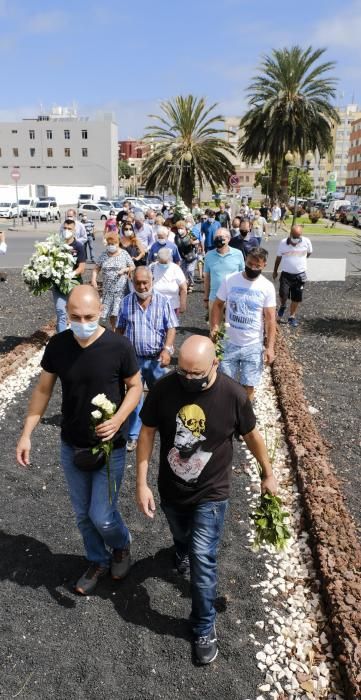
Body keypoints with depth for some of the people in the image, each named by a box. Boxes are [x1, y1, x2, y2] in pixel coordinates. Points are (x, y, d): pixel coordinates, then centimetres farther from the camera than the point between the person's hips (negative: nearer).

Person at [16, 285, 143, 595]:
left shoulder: (119, 346, -19)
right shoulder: (57, 345, -10)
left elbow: (135, 387, -6)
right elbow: (43, 390, 1)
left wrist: (118, 420, -22)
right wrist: (26, 434, -2)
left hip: (110, 447, -3)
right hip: (71, 447, 4)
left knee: (101, 516, 2)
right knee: (83, 514, 18)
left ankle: (122, 544, 37)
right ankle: (98, 561, 44)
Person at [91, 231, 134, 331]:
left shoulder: (124, 254, -1)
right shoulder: (103, 255, 6)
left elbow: (132, 267, 5)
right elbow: (96, 269, 7)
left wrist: (124, 269, -13)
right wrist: (93, 280, -8)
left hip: (121, 289, -3)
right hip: (108, 289, 3)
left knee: (118, 312, -12)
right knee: (110, 312, 8)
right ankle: (113, 330, 26)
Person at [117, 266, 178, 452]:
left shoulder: (162, 301, -6)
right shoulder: (126, 302, -1)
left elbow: (171, 328, -8)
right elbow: (120, 329, 8)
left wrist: (167, 349, -22)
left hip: (157, 358, 0)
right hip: (133, 358, 1)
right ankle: (134, 435, 14)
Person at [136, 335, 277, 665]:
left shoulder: (233, 395, -22)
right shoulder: (164, 388, -20)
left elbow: (252, 435, -5)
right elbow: (147, 433, -8)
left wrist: (268, 474, 7)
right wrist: (142, 483, -10)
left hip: (211, 493, -2)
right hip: (171, 489, 3)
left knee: (203, 559, -3)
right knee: (182, 539, 27)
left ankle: (204, 627, 21)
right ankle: (182, 552, 64)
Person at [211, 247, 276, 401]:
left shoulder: (267, 287, -8)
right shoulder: (229, 280, -6)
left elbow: (270, 318, -6)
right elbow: (218, 305, 4)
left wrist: (270, 347, -10)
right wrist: (214, 327, -11)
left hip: (254, 345, -1)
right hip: (230, 343, 1)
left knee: (248, 385, 7)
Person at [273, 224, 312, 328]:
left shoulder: (306, 242, -10)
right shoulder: (283, 242, -9)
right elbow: (278, 258, 6)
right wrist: (275, 271, 14)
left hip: (300, 275, 1)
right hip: (286, 274, -1)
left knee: (296, 297, 8)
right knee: (283, 294, -13)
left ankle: (292, 317, 25)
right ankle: (283, 306, 22)